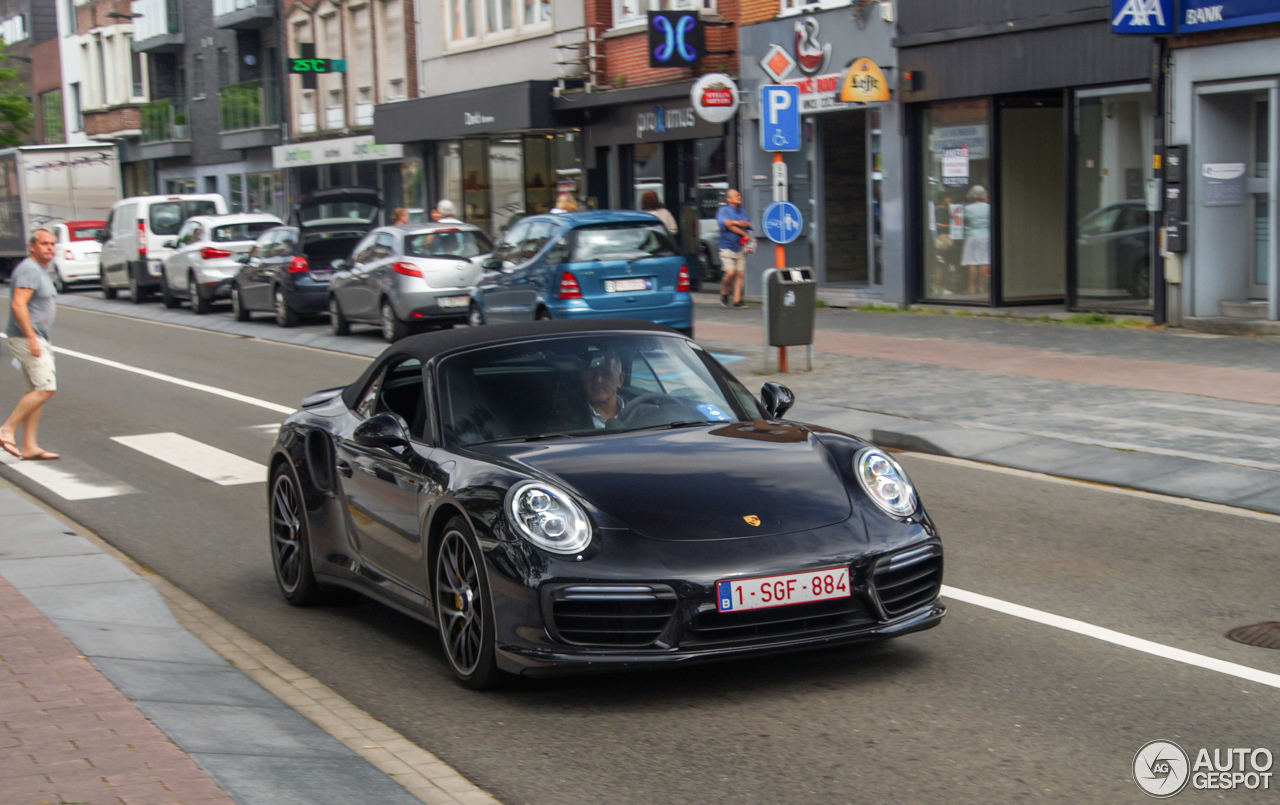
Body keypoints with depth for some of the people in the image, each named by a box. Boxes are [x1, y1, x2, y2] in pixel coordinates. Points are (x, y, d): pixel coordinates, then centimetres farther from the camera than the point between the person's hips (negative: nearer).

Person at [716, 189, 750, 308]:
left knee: (739, 274, -1)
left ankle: (737, 300, 1)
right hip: (727, 247, -5)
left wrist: (735, 222, -15)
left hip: (740, 248, 5)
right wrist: (745, 235, -10)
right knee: (730, 273, -15)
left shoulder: (742, 212, 17)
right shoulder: (723, 210, -1)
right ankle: (724, 294, 9)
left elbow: (748, 224, 2)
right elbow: (727, 225, -14)